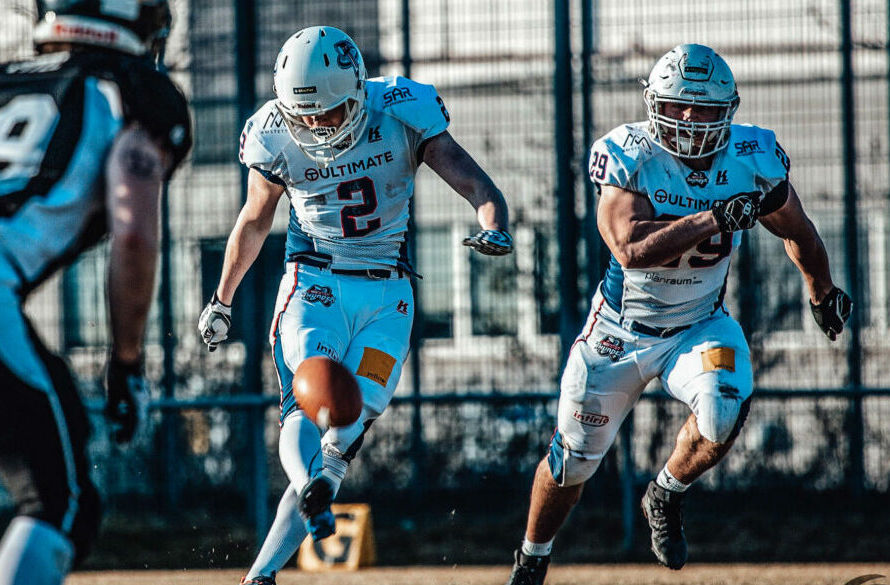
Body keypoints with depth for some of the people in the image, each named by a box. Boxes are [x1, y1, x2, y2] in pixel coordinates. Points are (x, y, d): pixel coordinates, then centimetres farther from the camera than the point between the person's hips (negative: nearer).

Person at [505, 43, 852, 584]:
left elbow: (797, 231, 7)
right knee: (574, 458, 9)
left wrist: (823, 293, 22)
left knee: (726, 411, -28)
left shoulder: (753, 160, -14)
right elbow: (633, 250, -35)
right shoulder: (629, 157, -22)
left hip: (700, 326, 1)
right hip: (621, 331, -1)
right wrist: (718, 219, -41)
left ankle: (667, 497, 3)